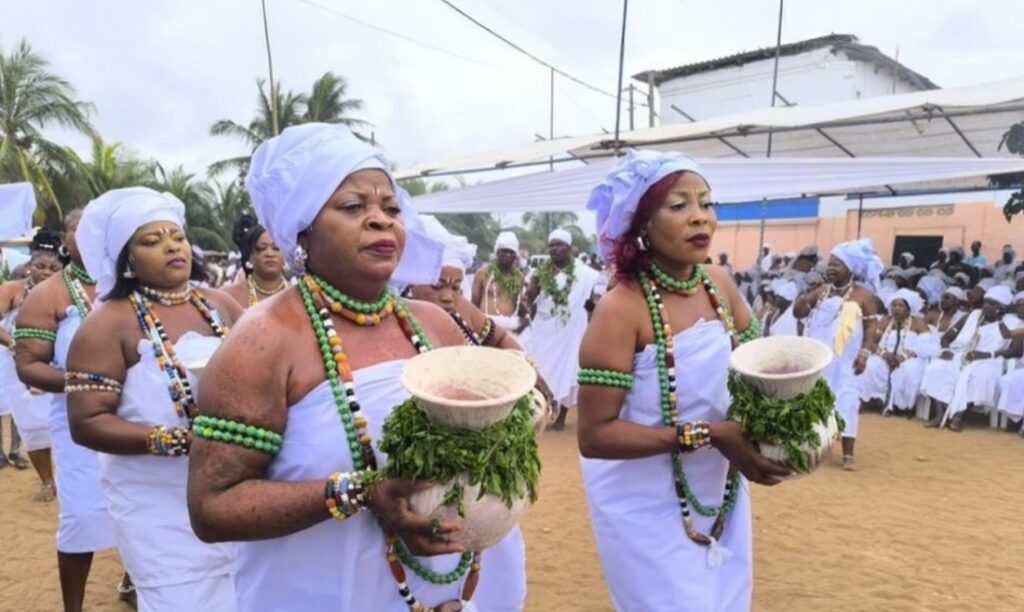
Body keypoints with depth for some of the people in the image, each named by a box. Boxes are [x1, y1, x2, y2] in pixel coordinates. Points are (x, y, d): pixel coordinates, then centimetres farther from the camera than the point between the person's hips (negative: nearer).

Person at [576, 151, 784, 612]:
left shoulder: (719, 284, -3)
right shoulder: (622, 309, -23)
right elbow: (594, 434, -25)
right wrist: (706, 435, -28)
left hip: (720, 499, 7)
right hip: (648, 511, -6)